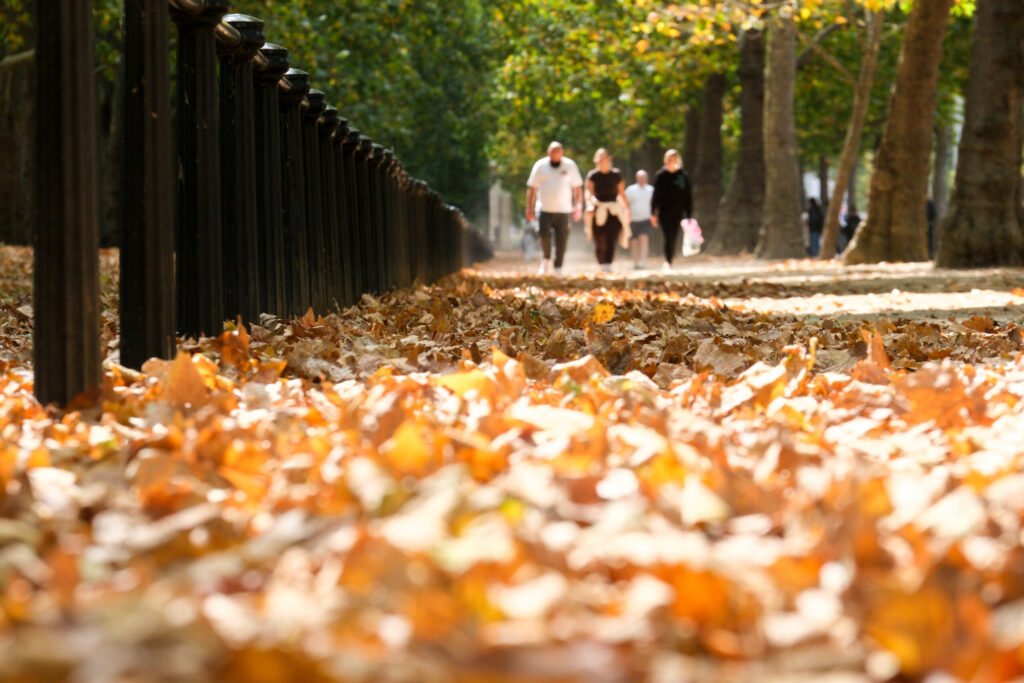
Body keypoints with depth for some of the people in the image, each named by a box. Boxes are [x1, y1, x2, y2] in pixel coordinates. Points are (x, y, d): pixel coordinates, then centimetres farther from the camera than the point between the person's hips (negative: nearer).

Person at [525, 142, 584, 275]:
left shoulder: (570, 166, 5)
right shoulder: (540, 166, 4)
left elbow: (577, 188, 10)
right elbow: (532, 188, 7)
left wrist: (578, 207, 5)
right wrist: (530, 208, 3)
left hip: (563, 210, 0)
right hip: (544, 210, 0)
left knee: (561, 241, -2)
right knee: (544, 234, -15)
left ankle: (558, 268, 7)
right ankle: (546, 259, 10)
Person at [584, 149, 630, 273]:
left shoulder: (616, 174, 8)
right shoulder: (592, 175, 5)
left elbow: (622, 193, 14)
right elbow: (589, 192, -6)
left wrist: (627, 209, 15)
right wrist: (591, 203, -25)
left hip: (614, 211, 0)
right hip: (598, 211, 0)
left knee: (611, 240, -15)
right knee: (599, 243, 1)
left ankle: (608, 266, -23)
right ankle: (601, 266, 16)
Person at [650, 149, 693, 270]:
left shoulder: (683, 176, 3)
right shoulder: (660, 175, 0)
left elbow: (688, 197, 5)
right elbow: (655, 195, 1)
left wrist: (689, 215, 1)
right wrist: (653, 213, -3)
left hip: (678, 212, 2)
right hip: (664, 212, -2)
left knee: (674, 239, 6)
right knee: (668, 238, -12)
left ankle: (669, 262, 18)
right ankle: (668, 262, -17)